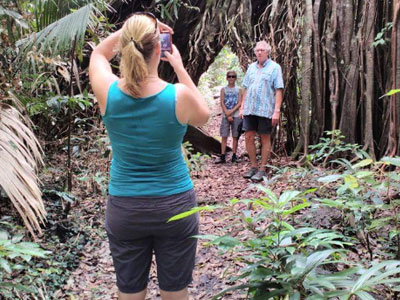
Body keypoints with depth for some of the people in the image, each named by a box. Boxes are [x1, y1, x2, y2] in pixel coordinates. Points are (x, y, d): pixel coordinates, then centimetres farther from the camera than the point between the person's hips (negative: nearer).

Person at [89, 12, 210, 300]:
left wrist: (131, 28, 4)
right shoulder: (178, 95, -18)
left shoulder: (108, 91, -13)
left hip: (124, 207, 2)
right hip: (175, 205, -1)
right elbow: (204, 116, 6)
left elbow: (98, 54, 11)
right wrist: (179, 67, 4)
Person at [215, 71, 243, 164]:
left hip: (236, 115, 0)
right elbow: (222, 103, -1)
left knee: (235, 136, 2)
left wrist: (232, 111, -14)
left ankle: (234, 156, 7)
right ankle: (222, 156, -2)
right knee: (224, 136, -2)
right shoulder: (223, 89, 7)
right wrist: (228, 115, -10)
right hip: (225, 116, 0)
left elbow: (240, 103, -1)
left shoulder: (238, 90, 7)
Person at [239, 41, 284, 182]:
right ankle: (254, 166, 20)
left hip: (265, 110, -5)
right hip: (250, 109, 5)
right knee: (249, 137, 5)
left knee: (265, 139, 4)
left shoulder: (274, 67, -3)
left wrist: (277, 111, -16)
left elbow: (279, 90, -9)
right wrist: (242, 106, 10)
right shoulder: (251, 67, 13)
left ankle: (262, 169, 12)